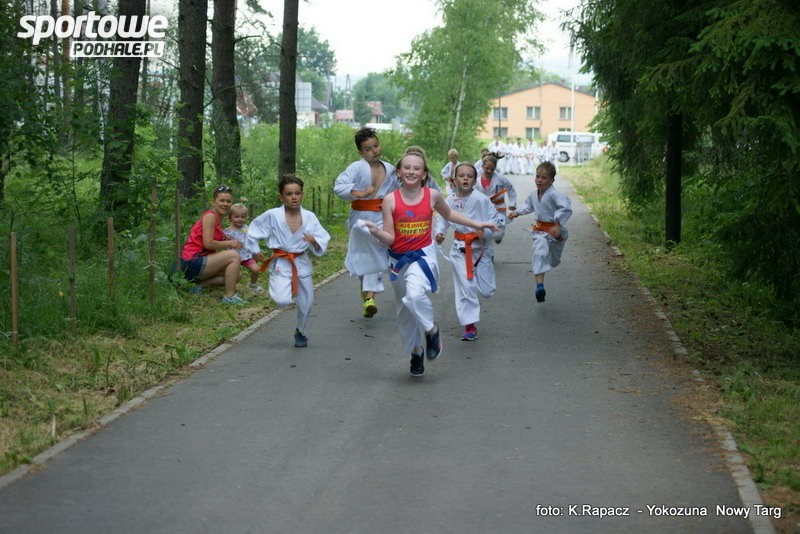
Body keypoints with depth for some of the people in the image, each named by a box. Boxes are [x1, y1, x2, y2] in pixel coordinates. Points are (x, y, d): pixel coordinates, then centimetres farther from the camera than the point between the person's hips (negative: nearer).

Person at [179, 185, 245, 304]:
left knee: (235, 277, 13)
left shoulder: (217, 219, 16)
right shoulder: (210, 216, -11)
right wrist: (230, 243, -10)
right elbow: (208, 243, -21)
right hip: (193, 262, -10)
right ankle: (229, 296, -13)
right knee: (234, 255, -18)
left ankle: (199, 284, 10)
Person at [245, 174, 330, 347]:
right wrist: (255, 250, 7)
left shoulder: (309, 217, -6)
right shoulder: (272, 216, -12)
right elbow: (253, 229, 3)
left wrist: (314, 241, -25)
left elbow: (323, 241, -4)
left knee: (306, 302, 10)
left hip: (302, 263, 3)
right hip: (281, 263, -3)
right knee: (282, 301, -22)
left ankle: (300, 332, 37)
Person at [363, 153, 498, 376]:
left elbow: (449, 214, 18)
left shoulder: (432, 195, -4)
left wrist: (477, 224, 18)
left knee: (415, 295, -31)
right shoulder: (390, 200, -7)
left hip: (424, 256, -2)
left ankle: (432, 330, -4)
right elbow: (390, 238, -7)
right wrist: (376, 232, -28)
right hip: (399, 259, 2)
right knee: (405, 311, 14)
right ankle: (415, 352, 36)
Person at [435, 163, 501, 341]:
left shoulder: (481, 199, -13)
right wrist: (439, 233, -6)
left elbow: (495, 217, -8)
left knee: (486, 290, 4)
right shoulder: (449, 202, -3)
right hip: (460, 248, 1)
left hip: (480, 247, -1)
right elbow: (442, 218, 11)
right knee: (465, 288, -3)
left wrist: (485, 230, -23)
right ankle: (470, 326, 4)